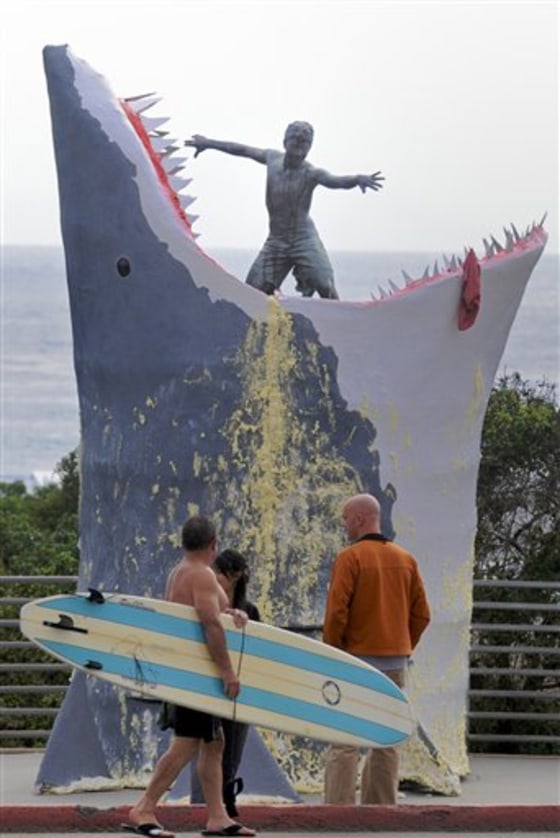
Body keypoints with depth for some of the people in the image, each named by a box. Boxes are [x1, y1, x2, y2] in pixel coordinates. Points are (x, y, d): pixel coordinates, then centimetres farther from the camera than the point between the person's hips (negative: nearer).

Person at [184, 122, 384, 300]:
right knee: (254, 291, -1)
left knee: (326, 287, -18)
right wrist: (209, 143, 27)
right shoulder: (272, 158, -1)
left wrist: (357, 179, -57)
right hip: (275, 242, 4)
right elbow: (243, 150, 15)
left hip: (304, 240, -4)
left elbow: (336, 181, -34)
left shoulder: (311, 174, -15)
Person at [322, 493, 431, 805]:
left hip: (357, 658, -5)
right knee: (387, 740, 10)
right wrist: (403, 649, 15)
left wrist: (331, 654, -4)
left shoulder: (350, 557, -9)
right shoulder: (406, 560, 9)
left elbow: (337, 611, -15)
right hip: (395, 662, 5)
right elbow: (422, 614, 9)